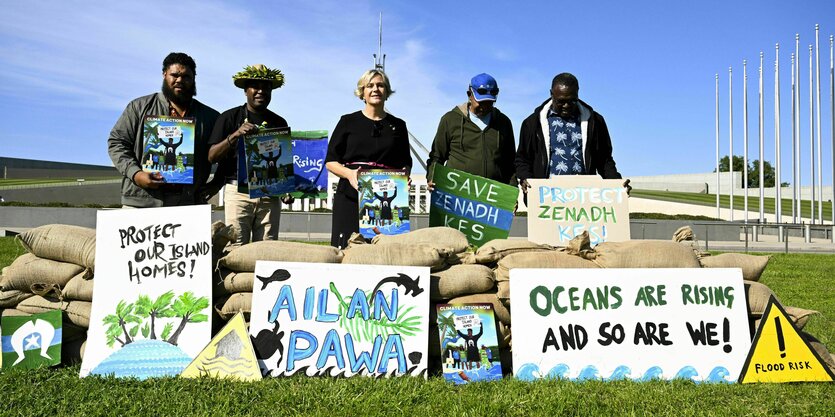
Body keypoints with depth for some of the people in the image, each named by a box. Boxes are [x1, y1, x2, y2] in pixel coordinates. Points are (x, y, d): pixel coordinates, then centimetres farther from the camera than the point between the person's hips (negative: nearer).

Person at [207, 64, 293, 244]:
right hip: (238, 191, -2)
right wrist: (235, 135, -14)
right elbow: (212, 156, 0)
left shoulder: (279, 123, 16)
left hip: (270, 194, 3)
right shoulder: (230, 117, 7)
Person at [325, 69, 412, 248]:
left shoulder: (398, 125, 16)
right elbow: (330, 161, 8)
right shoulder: (348, 122, 10)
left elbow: (406, 163, 18)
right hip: (351, 197, -1)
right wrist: (349, 173, -12)